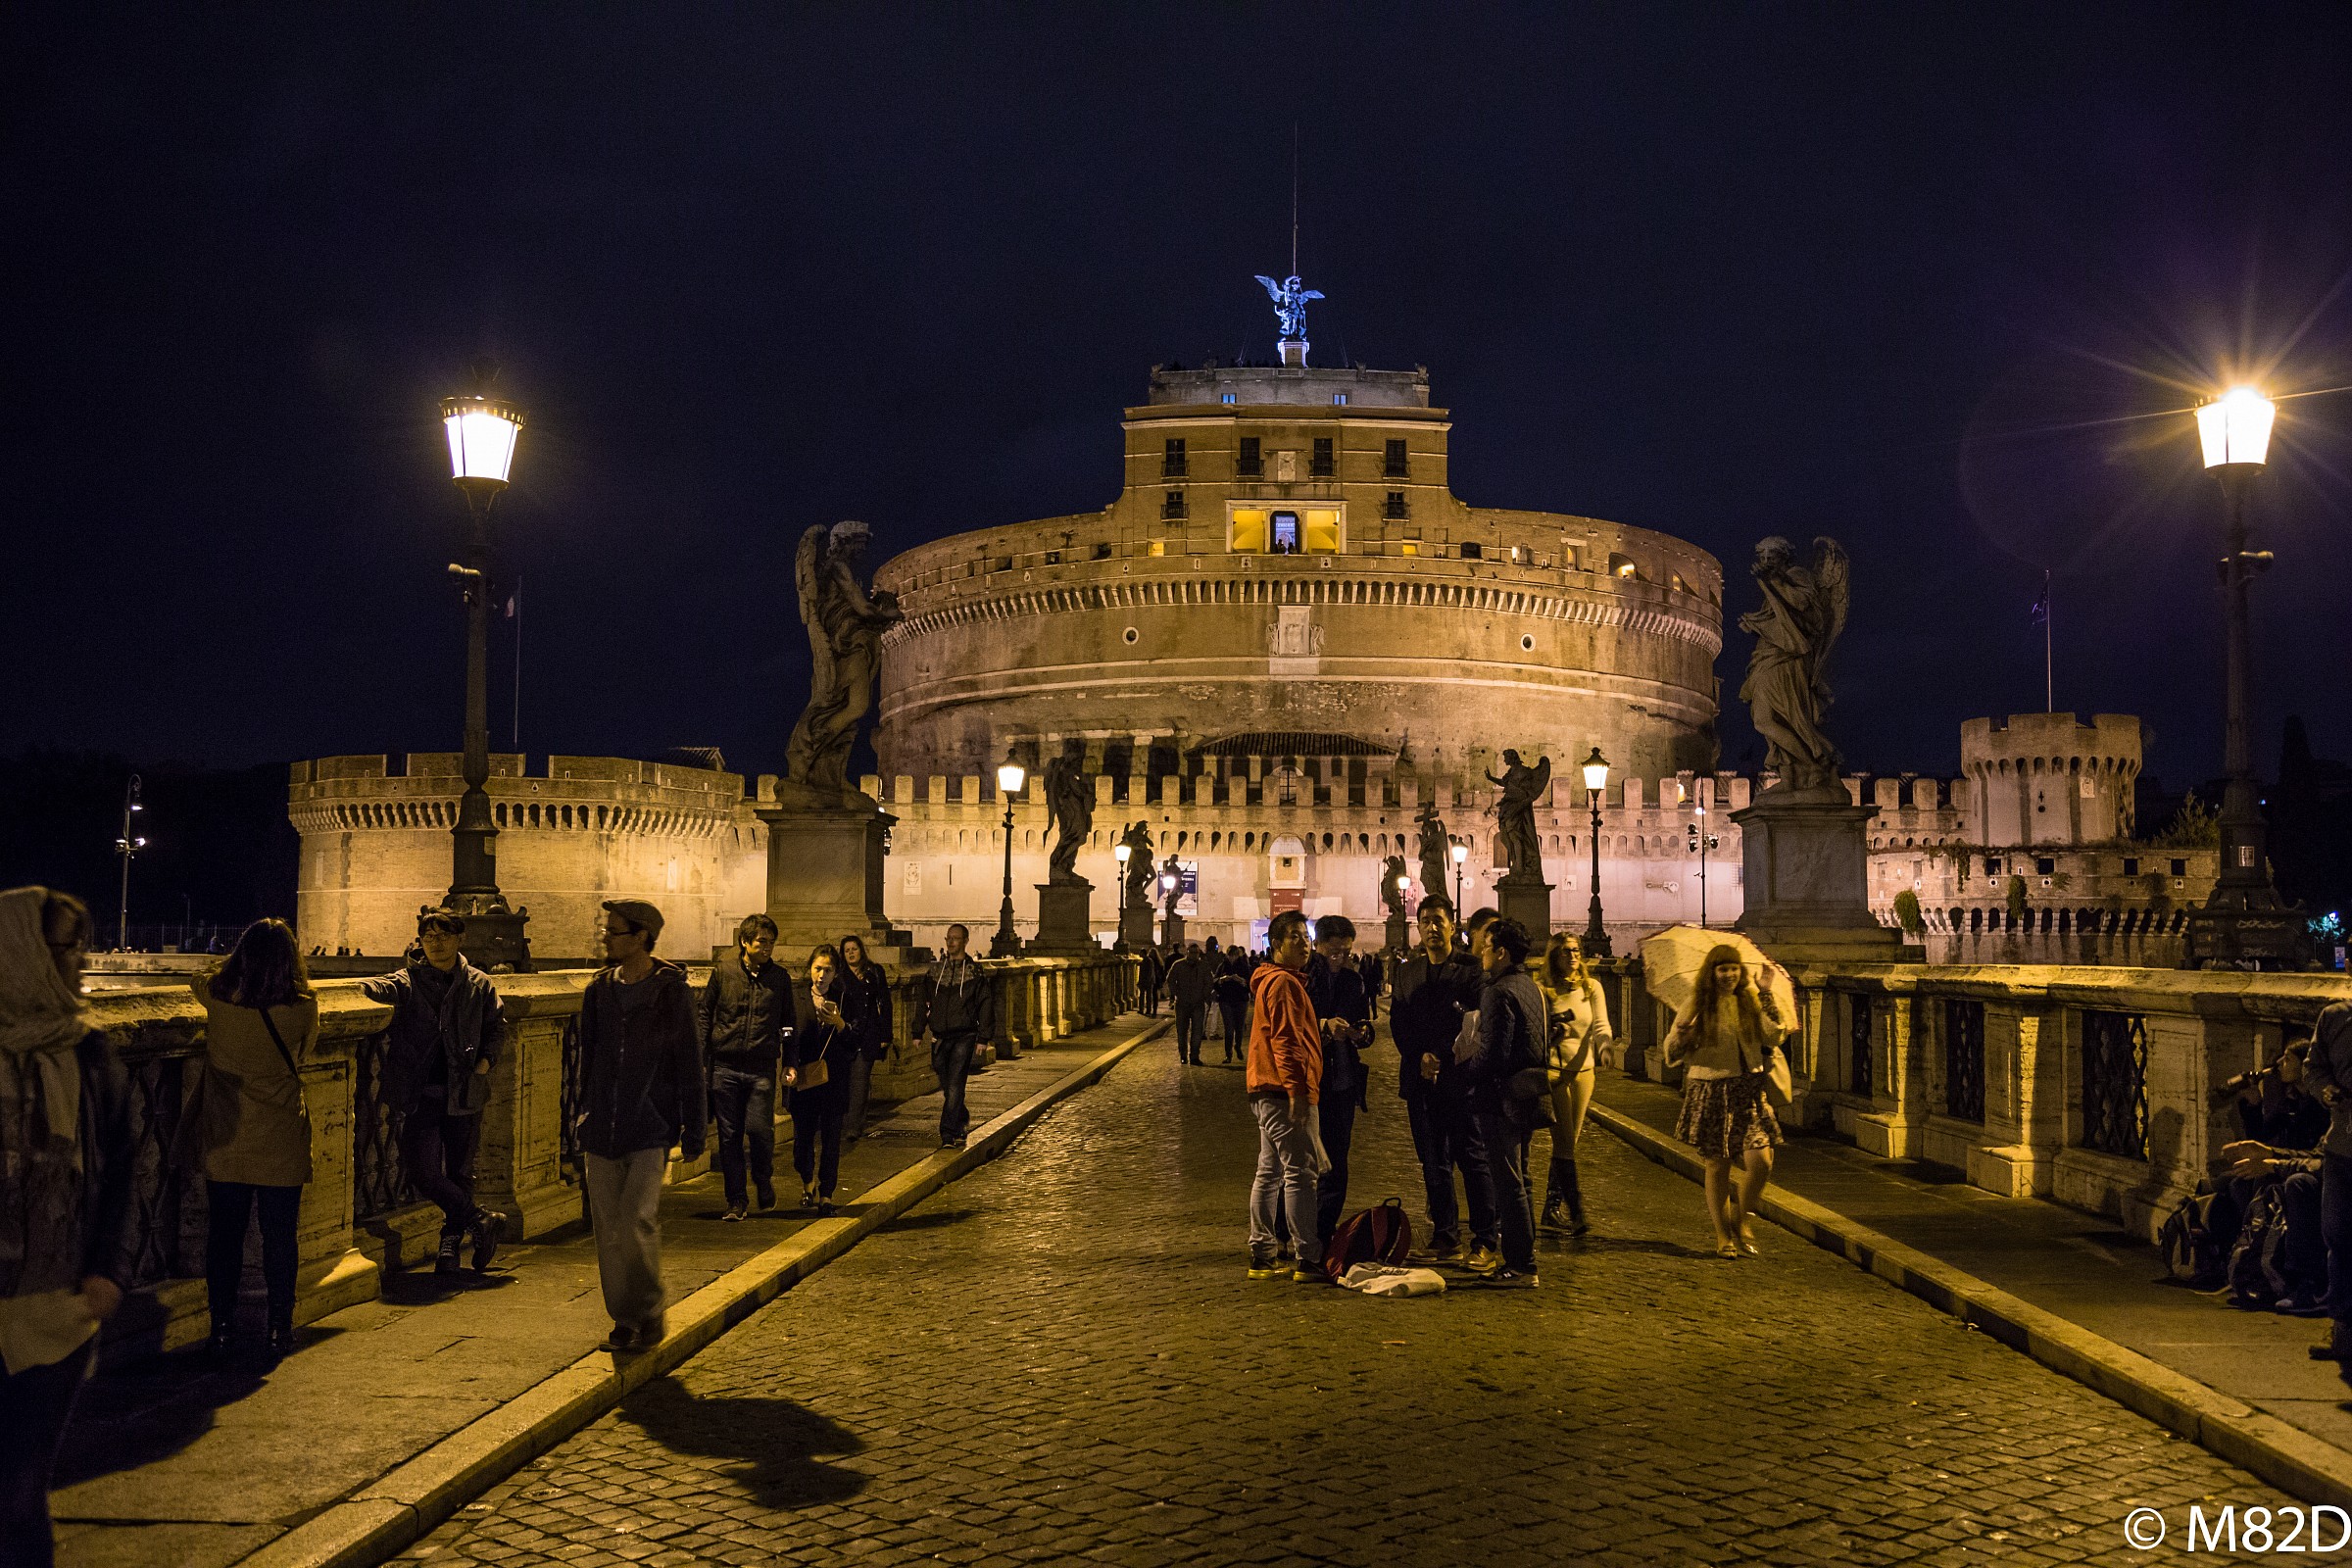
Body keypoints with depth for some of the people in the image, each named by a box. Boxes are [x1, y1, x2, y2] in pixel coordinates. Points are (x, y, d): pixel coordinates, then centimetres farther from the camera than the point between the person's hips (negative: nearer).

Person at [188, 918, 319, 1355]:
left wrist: (242, 962, 30)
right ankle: (279, 1328, 15)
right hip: (281, 1144, -1)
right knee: (280, 1237, 9)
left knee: (223, 1236, 11)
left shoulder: (216, 997, -8)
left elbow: (198, 979, 18)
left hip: (226, 1143, 1)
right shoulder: (303, 1008, -13)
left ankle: (222, 1327, 17)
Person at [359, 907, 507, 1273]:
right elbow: (381, 987, -19)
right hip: (421, 1094, -1)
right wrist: (359, 987, -41)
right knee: (421, 1171, -8)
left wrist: (485, 1062, -1)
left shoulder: (479, 986, 7)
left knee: (459, 1173, 8)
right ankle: (482, 1220, 9)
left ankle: (451, 1245, 24)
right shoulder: (408, 981, 2)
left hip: (464, 1094, 1)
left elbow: (496, 1029, 16)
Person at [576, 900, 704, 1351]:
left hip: (651, 1130, -4)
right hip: (603, 1129, 5)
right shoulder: (599, 991, 8)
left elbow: (688, 1063, -1)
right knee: (609, 1229, 6)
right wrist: (582, 1120, 17)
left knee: (638, 1220, -15)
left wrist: (693, 1130, -2)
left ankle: (649, 1313, 3)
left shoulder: (671, 991, -5)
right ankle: (624, 1319, 18)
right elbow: (587, 1059, 17)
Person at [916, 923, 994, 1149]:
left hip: (964, 1036, -4)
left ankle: (948, 1134, -12)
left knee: (954, 1086, -11)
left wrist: (983, 1037, -4)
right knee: (946, 1087, 10)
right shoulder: (934, 970, 10)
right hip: (940, 1037, 4)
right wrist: (918, 1030, 9)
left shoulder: (974, 972, 1)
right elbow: (922, 1001, 15)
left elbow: (986, 1005, 1)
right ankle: (962, 1121, 32)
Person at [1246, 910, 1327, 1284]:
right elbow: (1286, 1041, -20)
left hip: (1267, 1093, 11)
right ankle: (1308, 1260, -6)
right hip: (1285, 1092, -11)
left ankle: (1262, 1256, 17)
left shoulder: (1270, 981, 20)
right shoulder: (1284, 983, -13)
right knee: (1301, 1174, -8)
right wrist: (1297, 1090, -23)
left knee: (1269, 1174, 12)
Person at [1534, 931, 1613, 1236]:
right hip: (1553, 1070, -4)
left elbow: (1600, 1024, -1)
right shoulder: (1541, 989, -2)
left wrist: (1604, 1047, -20)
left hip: (1584, 1070, 5)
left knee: (1568, 1142, 9)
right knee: (1564, 1142, -11)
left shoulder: (1592, 987, 9)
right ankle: (1575, 1211, -11)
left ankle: (1552, 1213, 18)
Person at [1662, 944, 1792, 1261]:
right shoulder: (1697, 1006, 1)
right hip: (1710, 1092, -2)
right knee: (1717, 1164, 3)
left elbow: (1775, 1037, -1)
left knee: (1760, 1160, -12)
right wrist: (1681, 1035, -20)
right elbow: (1672, 1053, 1)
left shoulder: (1751, 1003, 8)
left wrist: (1767, 1002, -7)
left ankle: (1740, 1217, 13)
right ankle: (1723, 1235, 17)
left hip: (1748, 1091, 2)